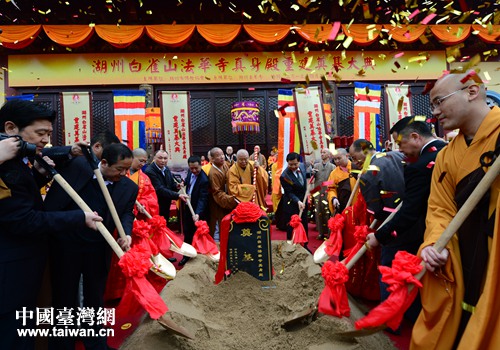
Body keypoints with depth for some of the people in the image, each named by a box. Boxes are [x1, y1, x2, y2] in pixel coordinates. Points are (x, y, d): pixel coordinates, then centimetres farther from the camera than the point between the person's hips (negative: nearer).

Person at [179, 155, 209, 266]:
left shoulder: (204, 180, -25)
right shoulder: (190, 173, -2)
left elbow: (202, 198, -29)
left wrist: (198, 213, -41)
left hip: (196, 210, -7)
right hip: (187, 207, 7)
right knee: (187, 233, 18)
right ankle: (187, 255, 33)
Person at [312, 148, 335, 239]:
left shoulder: (332, 166, 0)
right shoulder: (316, 165, 11)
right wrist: (312, 173, -11)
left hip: (328, 192, -3)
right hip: (317, 192, 3)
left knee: (328, 213, 1)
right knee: (319, 213, 7)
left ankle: (329, 232, 11)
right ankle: (321, 232, 17)